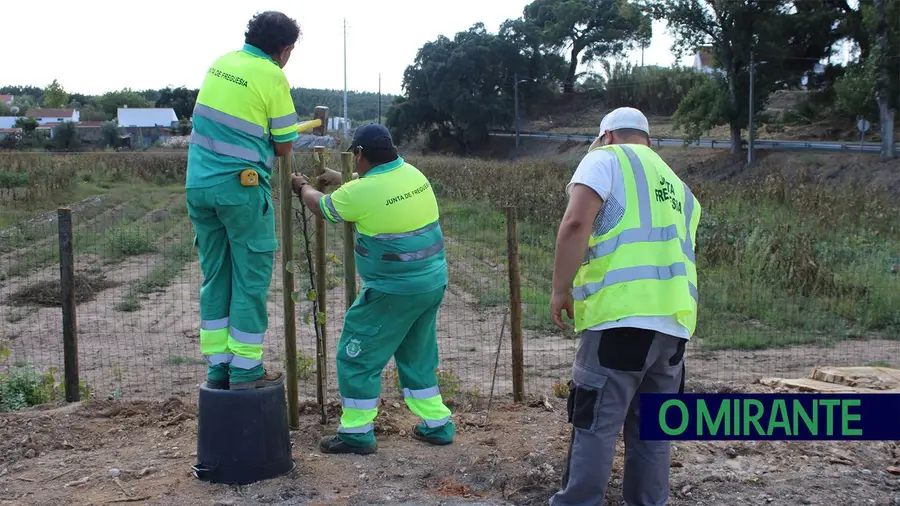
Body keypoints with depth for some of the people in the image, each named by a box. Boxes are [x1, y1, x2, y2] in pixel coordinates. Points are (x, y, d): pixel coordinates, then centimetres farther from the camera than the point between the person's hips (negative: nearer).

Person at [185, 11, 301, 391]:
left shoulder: (222, 63, 12)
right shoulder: (272, 77, -8)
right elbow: (283, 147, -4)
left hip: (199, 185, 7)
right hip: (241, 188, -6)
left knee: (215, 277, 13)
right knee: (250, 279, 3)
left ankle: (217, 367, 17)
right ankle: (246, 369, 8)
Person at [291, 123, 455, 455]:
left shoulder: (360, 192, -17)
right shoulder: (413, 173, 3)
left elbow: (320, 207, 3)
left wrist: (303, 187, 24)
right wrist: (342, 180, 37)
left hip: (394, 291, -8)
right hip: (433, 282, 8)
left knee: (357, 356, 7)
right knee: (417, 356, 22)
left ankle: (356, 433, 15)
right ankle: (437, 425, 28)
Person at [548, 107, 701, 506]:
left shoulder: (605, 160, 5)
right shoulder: (678, 187, 26)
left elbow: (577, 222, -11)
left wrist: (561, 289, -5)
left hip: (622, 317, -7)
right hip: (674, 321, 7)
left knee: (595, 426, 0)